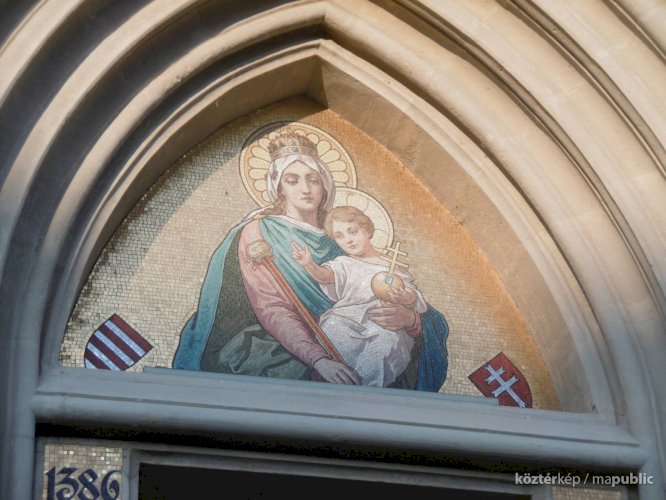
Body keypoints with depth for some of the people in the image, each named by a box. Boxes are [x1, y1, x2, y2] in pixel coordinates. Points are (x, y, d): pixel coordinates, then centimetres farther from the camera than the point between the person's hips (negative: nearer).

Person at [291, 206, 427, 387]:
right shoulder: (343, 264, 22)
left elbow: (411, 293, 10)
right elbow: (327, 275, 0)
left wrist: (403, 298, -16)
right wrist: (309, 265, -23)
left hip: (386, 322, -1)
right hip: (346, 319, 1)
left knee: (386, 338, -36)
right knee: (332, 327, -34)